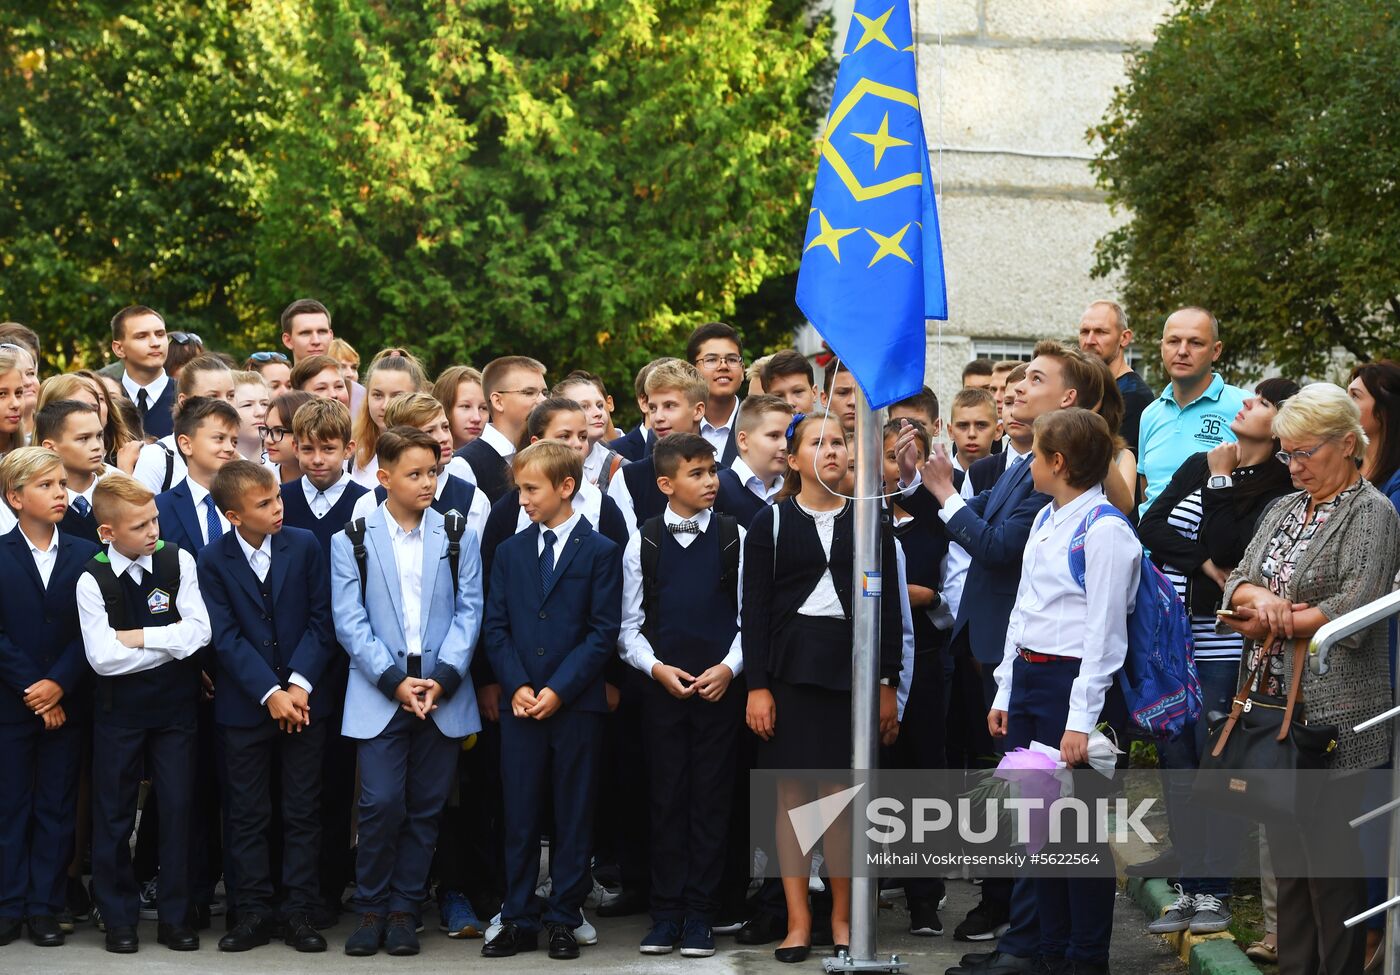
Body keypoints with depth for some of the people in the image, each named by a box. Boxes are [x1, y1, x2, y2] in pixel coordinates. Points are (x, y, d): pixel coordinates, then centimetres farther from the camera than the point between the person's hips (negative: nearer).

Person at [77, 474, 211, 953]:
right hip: (119, 710, -1)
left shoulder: (179, 562, -6)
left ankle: (175, 917, 14)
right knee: (114, 815, 7)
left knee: (178, 809, 4)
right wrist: (171, 643, -15)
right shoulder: (92, 581, -10)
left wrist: (138, 637, -16)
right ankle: (119, 918, 19)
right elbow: (103, 658, -18)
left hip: (174, 704, 1)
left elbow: (198, 632, -13)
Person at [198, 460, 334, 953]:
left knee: (303, 811, 5)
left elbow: (320, 620, -3)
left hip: (303, 697, 1)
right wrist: (269, 692, -16)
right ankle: (254, 913, 12)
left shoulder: (305, 545, -3)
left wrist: (299, 683, -14)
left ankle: (300, 912, 11)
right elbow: (226, 637, -8)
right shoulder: (213, 560, -5)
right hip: (244, 705, -1)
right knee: (248, 814, 5)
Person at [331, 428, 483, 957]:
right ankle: (370, 909, 4)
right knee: (382, 803, -11)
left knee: (425, 808, 4)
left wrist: (443, 677, -10)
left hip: (443, 694, 2)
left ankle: (404, 911, 14)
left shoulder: (458, 538, 7)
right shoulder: (350, 541, 3)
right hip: (379, 694, -2)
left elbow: (469, 611, 3)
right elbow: (349, 621, -2)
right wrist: (394, 680, -12)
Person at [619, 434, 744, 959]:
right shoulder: (644, 542, 3)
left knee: (711, 799, 2)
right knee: (667, 798, 4)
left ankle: (700, 915, 8)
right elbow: (630, 625, 6)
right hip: (662, 688, 1)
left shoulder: (735, 538, 1)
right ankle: (666, 914, 11)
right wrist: (656, 667, -9)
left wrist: (728, 667, -11)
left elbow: (750, 617, 2)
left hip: (720, 686, -1)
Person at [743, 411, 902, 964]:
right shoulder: (771, 523, 5)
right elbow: (755, 608, 2)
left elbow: (888, 607, 8)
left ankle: (842, 918, 11)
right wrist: (757, 685, -6)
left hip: (852, 668, 1)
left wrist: (888, 684, 1)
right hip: (791, 666, -1)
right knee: (792, 792, -1)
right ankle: (798, 922, 4)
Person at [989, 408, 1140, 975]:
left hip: (1072, 681, -9)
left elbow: (1104, 630, -17)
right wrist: (1005, 693, 16)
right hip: (1026, 674, 9)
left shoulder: (1105, 530, -14)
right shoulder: (1045, 520, 13)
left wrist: (1081, 720, -19)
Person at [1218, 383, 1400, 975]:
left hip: (1333, 719, -7)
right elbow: (1238, 583, 11)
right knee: (1288, 859, 11)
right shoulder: (1284, 510, 18)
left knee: (1330, 862, -4)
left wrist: (1270, 623, -9)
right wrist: (1261, 598, -13)